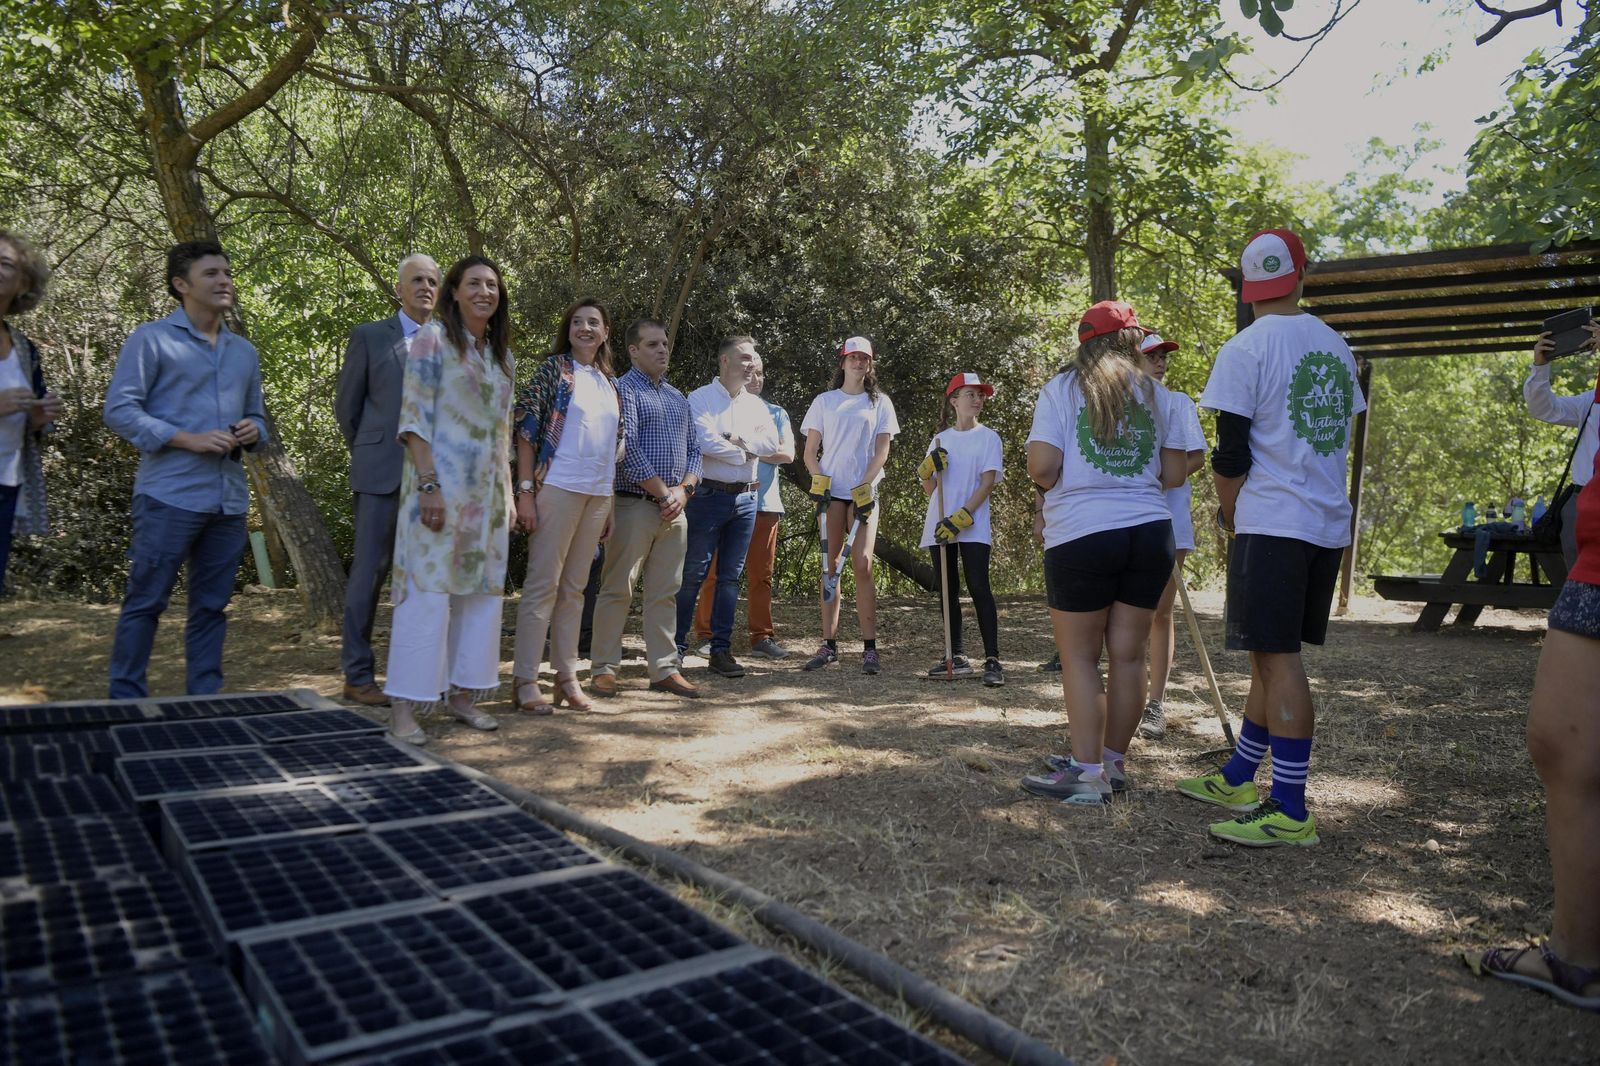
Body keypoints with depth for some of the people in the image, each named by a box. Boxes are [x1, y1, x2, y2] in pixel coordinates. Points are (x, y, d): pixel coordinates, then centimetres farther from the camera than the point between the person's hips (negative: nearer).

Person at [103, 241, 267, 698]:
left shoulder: (244, 351, 18)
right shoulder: (152, 339, 0)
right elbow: (119, 409, -7)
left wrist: (254, 432, -1)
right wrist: (189, 440, -16)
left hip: (229, 500, 6)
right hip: (170, 496, -5)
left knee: (212, 605, 10)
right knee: (145, 602, 0)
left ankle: (204, 699, 18)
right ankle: (126, 701, 11)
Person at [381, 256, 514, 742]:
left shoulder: (501, 354, 15)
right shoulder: (433, 338, -3)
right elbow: (414, 417, -10)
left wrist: (508, 491, 13)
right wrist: (429, 484, -18)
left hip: (488, 491, 7)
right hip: (441, 483, -7)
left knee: (482, 590, 8)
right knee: (428, 589, -7)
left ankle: (463, 693, 18)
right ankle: (404, 706, -1)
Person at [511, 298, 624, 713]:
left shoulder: (610, 383, 15)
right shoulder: (553, 370, -1)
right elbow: (526, 431, -7)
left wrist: (609, 505, 14)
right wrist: (525, 492, -14)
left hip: (598, 494, 6)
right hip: (558, 488, -6)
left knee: (574, 587, 10)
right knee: (543, 584, -4)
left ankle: (567, 676, 17)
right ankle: (526, 680, 1)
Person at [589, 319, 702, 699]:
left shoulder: (678, 398, 19)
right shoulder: (623, 389, -3)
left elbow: (694, 448, 17)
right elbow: (626, 447, -13)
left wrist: (684, 489, -1)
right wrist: (663, 493, -12)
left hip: (674, 508, 7)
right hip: (635, 506, -6)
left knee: (665, 593, 9)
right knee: (617, 589, -2)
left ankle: (664, 668, 14)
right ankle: (604, 668, 6)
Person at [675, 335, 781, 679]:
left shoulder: (756, 404, 14)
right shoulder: (700, 399, -2)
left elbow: (772, 442, -1)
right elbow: (705, 442, -17)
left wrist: (737, 438, -13)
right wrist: (746, 453, -6)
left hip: (745, 498, 5)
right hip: (709, 495, -5)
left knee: (730, 576, 7)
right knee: (693, 574, -2)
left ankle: (721, 649, 12)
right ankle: (676, 645, 6)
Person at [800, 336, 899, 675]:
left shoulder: (880, 402, 12)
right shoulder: (824, 402, 13)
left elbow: (882, 450, 4)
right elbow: (810, 452, 11)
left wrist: (864, 486, -9)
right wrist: (819, 480, -7)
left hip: (864, 491, -1)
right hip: (831, 491, 1)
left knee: (862, 563, -11)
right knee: (830, 565, -2)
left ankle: (870, 648, -8)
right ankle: (829, 645, 2)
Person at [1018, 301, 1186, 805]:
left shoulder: (1063, 388, 0)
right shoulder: (1155, 394, 9)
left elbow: (1041, 468, -10)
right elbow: (1173, 475, 9)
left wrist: (1050, 485, 11)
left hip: (1081, 536, -4)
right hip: (1149, 532, 4)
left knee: (1079, 657, 4)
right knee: (1128, 655, 9)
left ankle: (1087, 773, 3)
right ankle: (1113, 762, 21)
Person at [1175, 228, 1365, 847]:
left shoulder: (1246, 349, -8)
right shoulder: (1337, 347, 14)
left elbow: (1231, 454, -11)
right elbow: (1343, 436, 20)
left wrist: (1227, 513, 6)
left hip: (1272, 523, -8)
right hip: (1329, 522, 8)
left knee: (1277, 657, -6)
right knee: (1273, 655, 13)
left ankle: (1291, 813, -4)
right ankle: (1238, 778, 25)